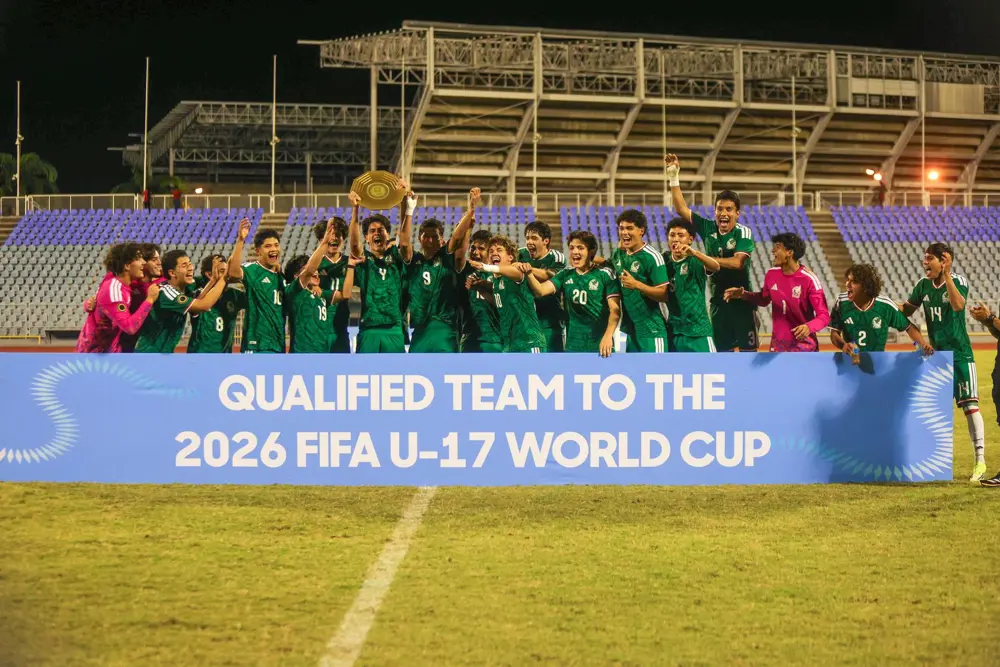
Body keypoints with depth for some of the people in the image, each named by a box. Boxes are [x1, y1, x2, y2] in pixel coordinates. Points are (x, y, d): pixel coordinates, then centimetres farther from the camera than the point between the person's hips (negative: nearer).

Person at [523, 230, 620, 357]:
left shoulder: (604, 274, -3)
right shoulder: (566, 274, 8)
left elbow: (615, 309, -6)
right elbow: (540, 291, -4)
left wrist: (608, 336, -20)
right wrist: (529, 273, -23)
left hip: (600, 346, -4)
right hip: (573, 346, 4)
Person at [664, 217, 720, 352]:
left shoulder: (695, 261, -11)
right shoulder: (664, 260, 5)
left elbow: (716, 267, -32)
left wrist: (694, 253, -48)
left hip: (698, 332, -5)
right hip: (673, 330, 5)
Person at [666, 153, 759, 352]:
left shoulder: (743, 233, -11)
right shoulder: (708, 228, 3)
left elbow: (737, 262, -23)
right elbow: (682, 209, 6)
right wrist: (674, 178, -2)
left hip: (741, 300, -5)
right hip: (718, 300, 5)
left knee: (748, 350, -3)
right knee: (722, 350, 8)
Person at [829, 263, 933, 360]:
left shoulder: (885, 305, -7)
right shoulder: (842, 302, -6)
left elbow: (908, 327, 4)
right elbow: (834, 333, -2)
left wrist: (923, 343, -12)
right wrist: (843, 345, -23)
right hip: (850, 360, 1)